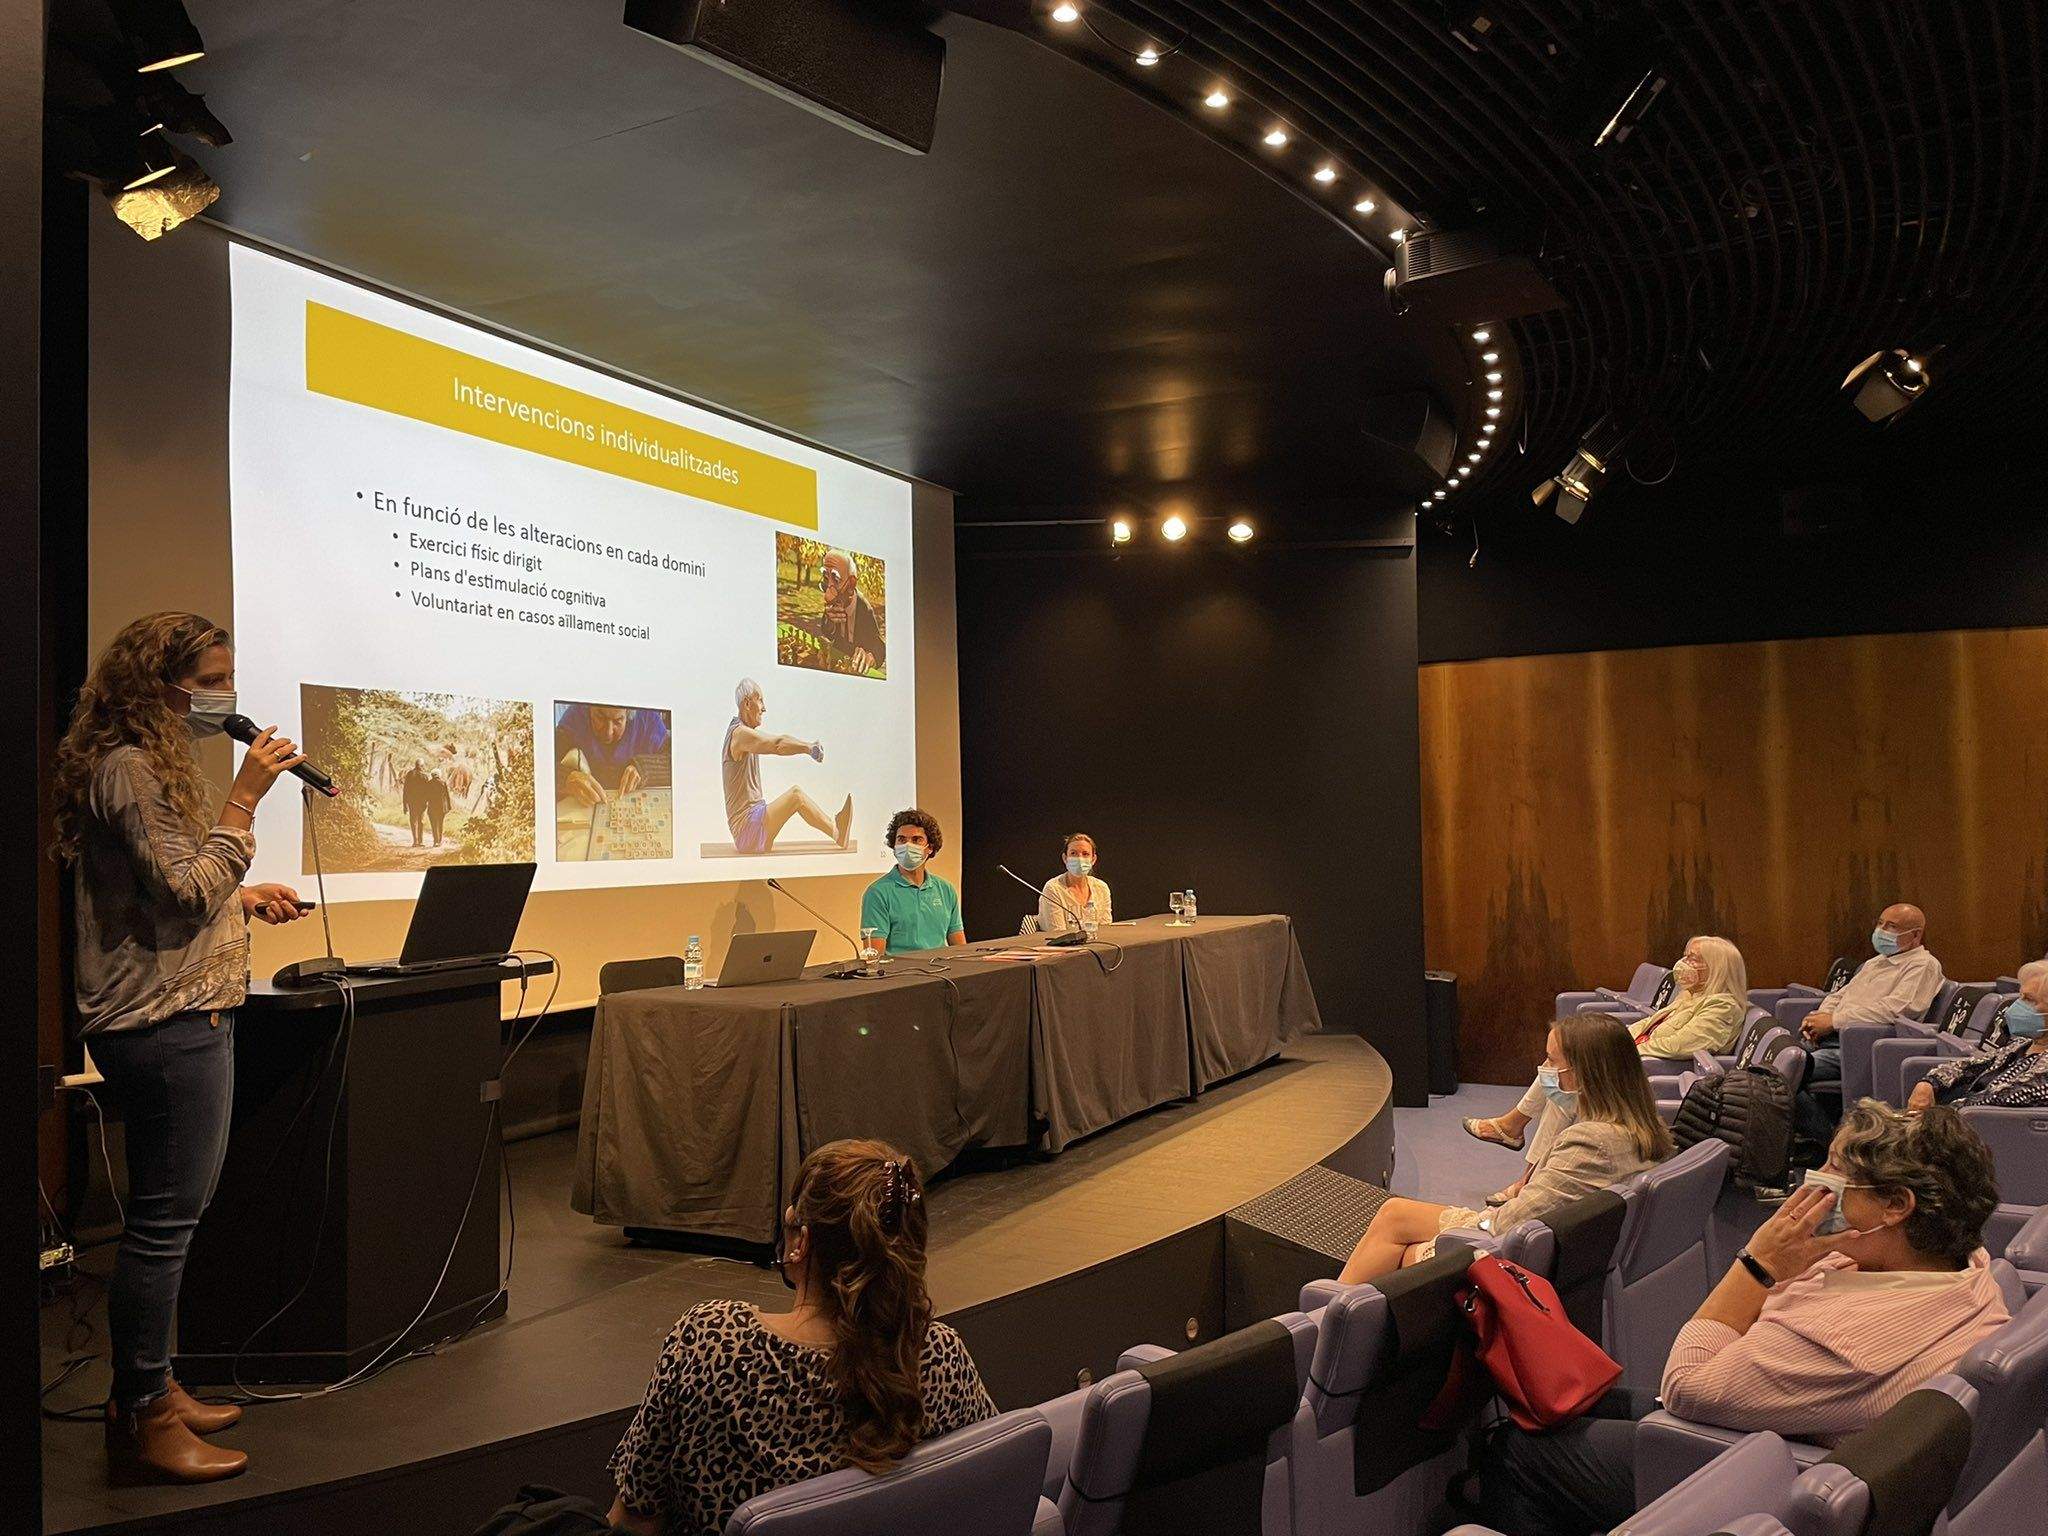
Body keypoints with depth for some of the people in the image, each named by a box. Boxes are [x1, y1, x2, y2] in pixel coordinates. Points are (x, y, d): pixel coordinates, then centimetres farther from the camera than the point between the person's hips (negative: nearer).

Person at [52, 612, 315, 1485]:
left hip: (183, 1017, 11)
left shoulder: (155, 764, 18)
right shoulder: (128, 770, -14)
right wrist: (246, 796, -18)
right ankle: (143, 1423, 5)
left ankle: (148, 1393, 27)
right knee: (166, 1217, -5)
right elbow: (189, 893, -20)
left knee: (168, 1213, 16)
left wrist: (245, 899, 16)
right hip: (165, 1022, -11)